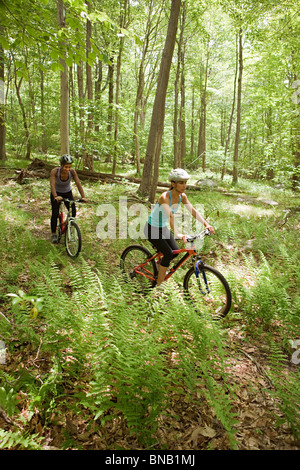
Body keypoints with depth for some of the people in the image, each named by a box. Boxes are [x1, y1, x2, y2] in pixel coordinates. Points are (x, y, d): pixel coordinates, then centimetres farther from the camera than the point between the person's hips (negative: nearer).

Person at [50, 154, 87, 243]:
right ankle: (54, 234, 5)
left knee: (73, 213, -12)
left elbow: (78, 184, -29)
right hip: (56, 193, -2)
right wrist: (56, 196, -57)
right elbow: (52, 184, -40)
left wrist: (83, 197, -42)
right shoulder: (55, 171, -29)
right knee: (55, 213, -14)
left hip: (67, 193, 2)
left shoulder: (72, 171, -24)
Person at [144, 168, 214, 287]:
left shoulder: (182, 196, -7)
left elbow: (193, 211, -12)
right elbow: (170, 216, -43)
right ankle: (159, 284, -1)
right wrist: (177, 233, -55)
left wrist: (206, 224, -25)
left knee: (176, 251, 1)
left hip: (163, 227, 7)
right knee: (168, 254, -15)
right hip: (152, 228, -7)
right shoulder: (165, 197, -30)